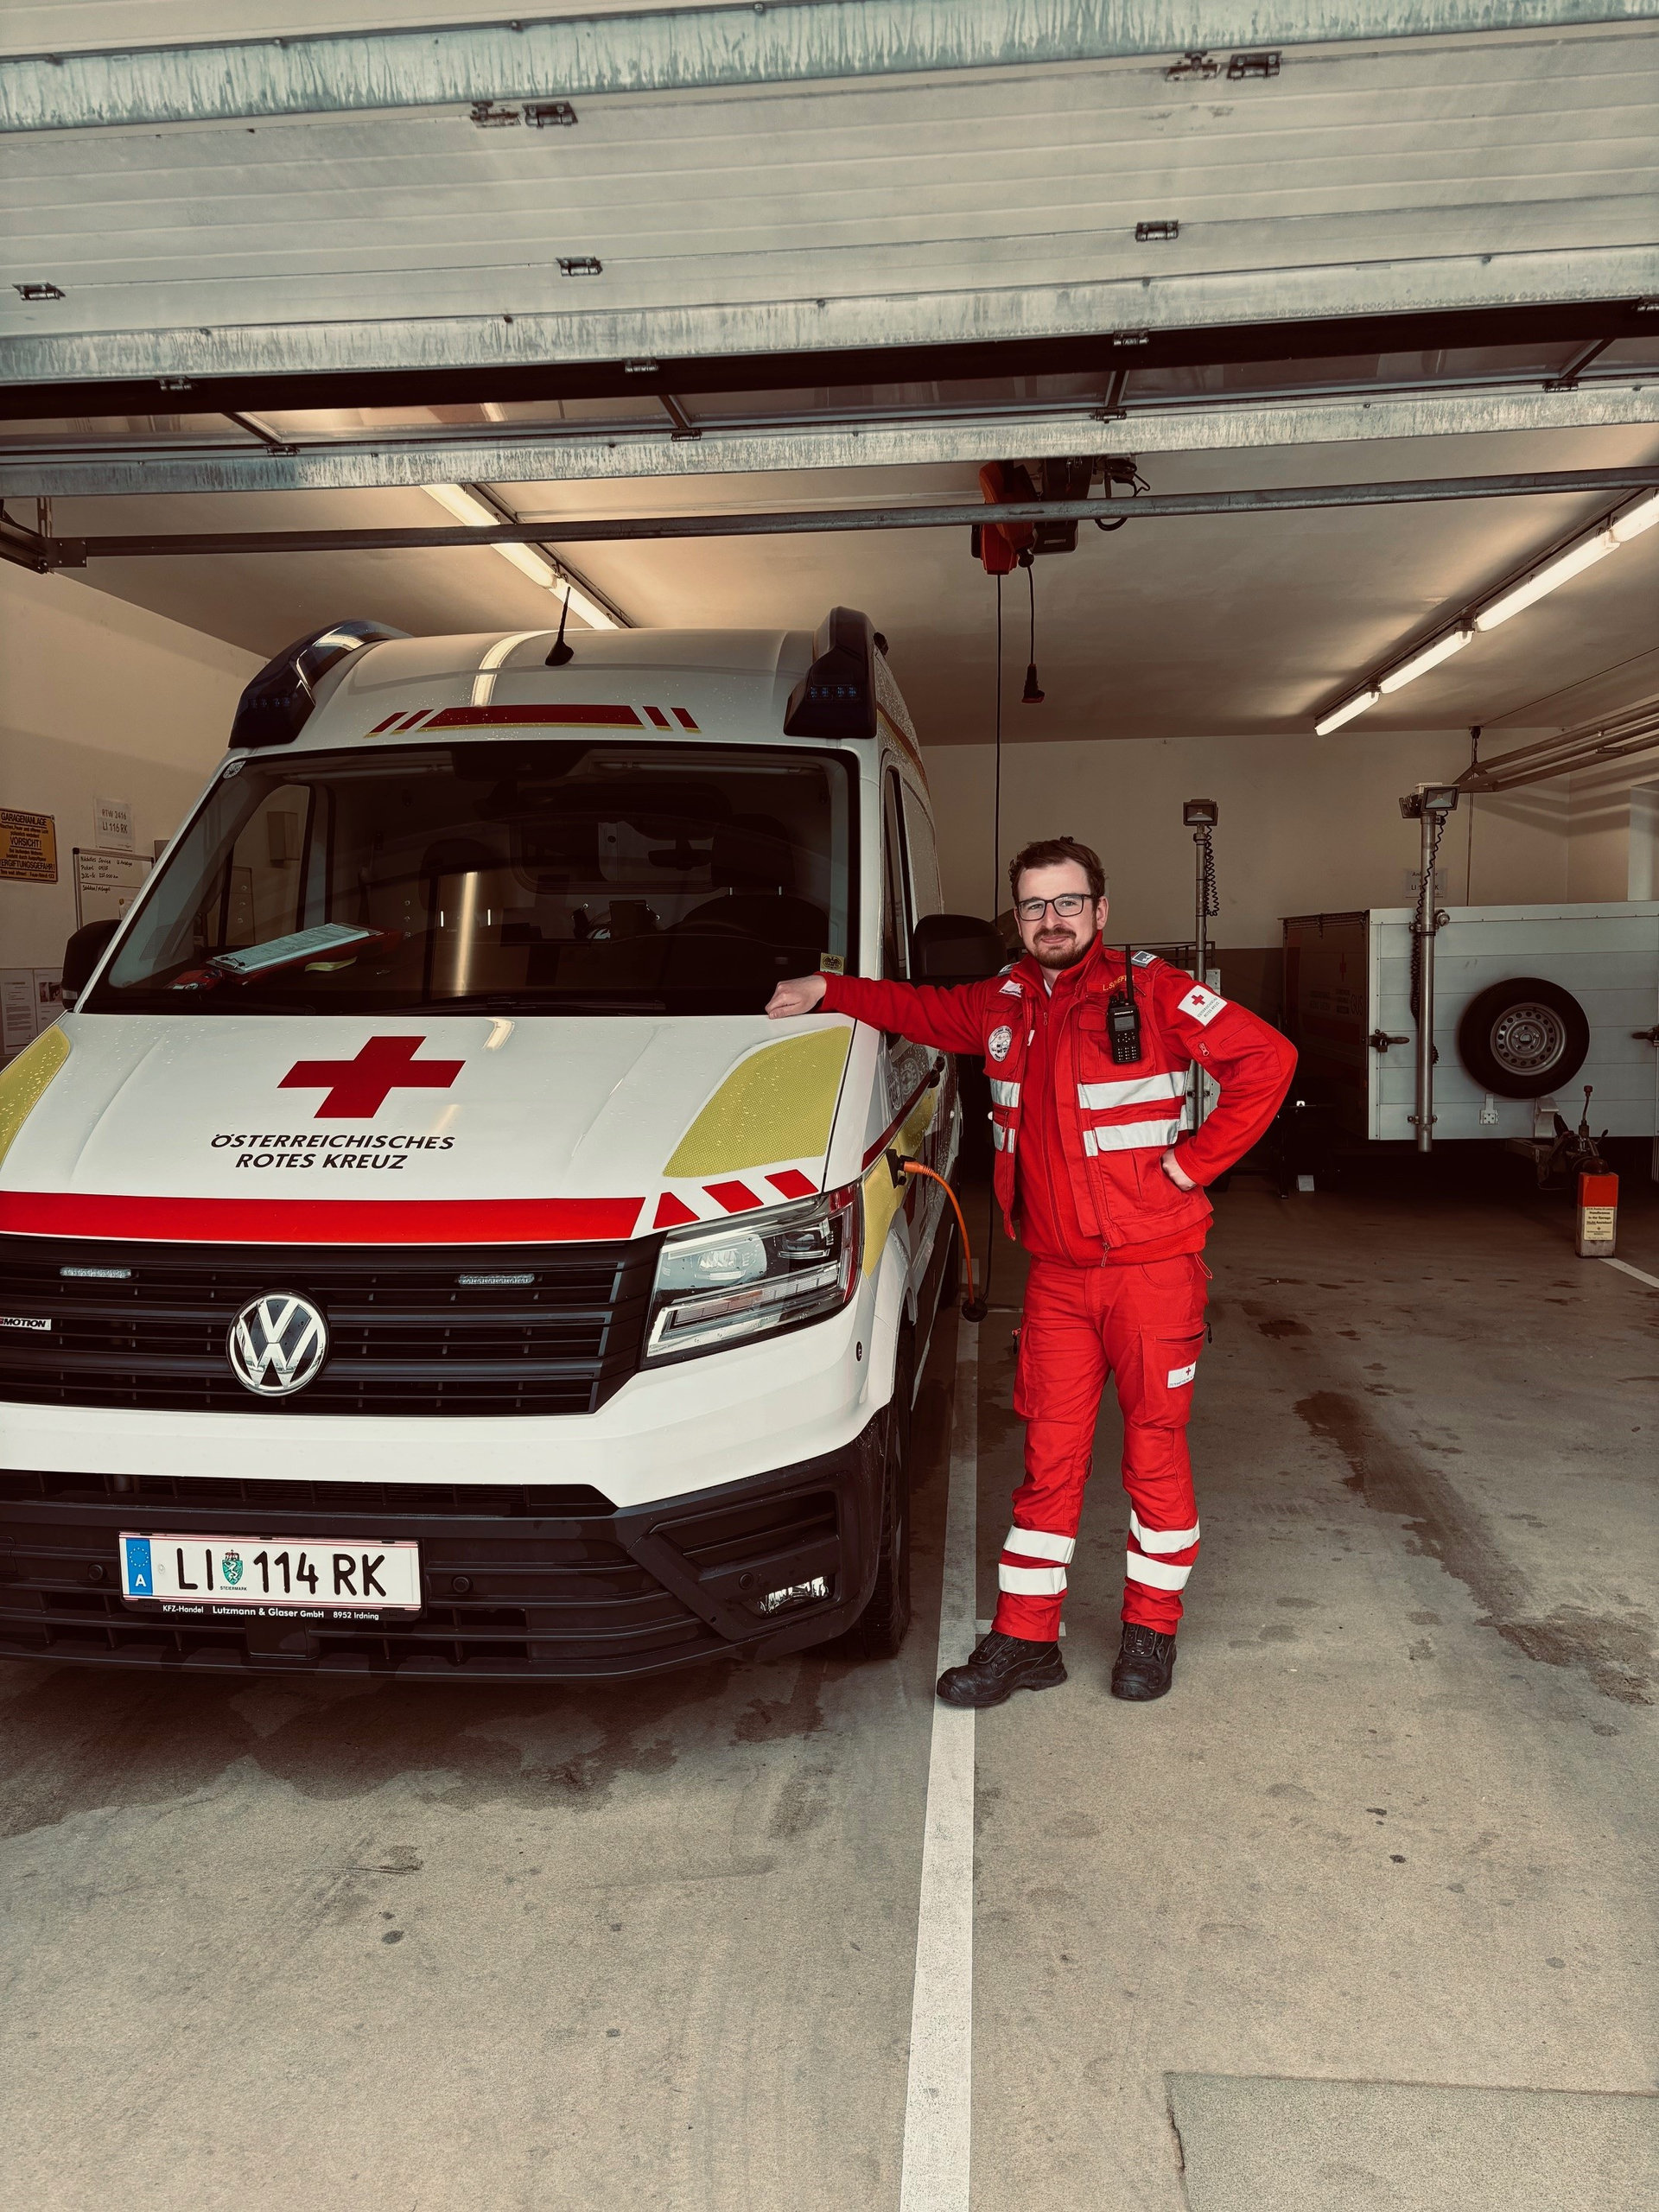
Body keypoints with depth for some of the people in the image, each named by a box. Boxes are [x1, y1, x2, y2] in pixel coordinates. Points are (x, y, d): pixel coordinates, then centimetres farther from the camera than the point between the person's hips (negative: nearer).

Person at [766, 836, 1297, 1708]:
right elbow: (921, 1009, 27)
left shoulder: (1154, 993, -7)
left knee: (1155, 1448, 7)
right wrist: (828, 992, 20)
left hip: (1152, 1268, -4)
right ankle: (1024, 1638, 16)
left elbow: (1266, 1058, -11)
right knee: (1049, 1455, 7)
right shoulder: (1002, 1005, 9)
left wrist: (1196, 1158, -12)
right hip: (1057, 1276, 4)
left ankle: (1151, 1630, 23)